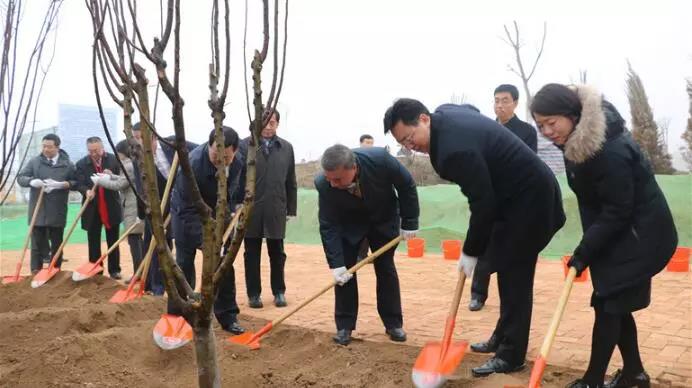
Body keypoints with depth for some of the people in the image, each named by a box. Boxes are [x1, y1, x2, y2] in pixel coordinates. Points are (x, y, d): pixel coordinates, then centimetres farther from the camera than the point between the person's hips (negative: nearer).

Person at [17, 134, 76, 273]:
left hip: (58, 212, 0)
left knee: (57, 243, 9)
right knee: (37, 243, 3)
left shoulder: (67, 164, 2)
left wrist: (64, 184, -20)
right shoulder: (34, 161, 4)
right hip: (37, 210, 0)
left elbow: (77, 182, 0)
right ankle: (35, 273, 8)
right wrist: (31, 181, -19)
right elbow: (20, 177, 3)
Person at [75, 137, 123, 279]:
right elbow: (79, 184, -8)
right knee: (93, 241, 6)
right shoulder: (81, 164, 0)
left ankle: (114, 270, 16)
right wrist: (87, 191, -29)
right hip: (92, 208, 0)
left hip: (111, 206, 0)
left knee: (113, 240, 7)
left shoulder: (114, 160, -1)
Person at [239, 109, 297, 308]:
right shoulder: (245, 146, -2)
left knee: (277, 254, 10)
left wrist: (291, 208, 7)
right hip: (251, 209, -2)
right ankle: (254, 294, 18)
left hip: (276, 210, 2)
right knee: (252, 254, 7)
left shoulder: (286, 148, 7)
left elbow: (291, 182, 9)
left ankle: (279, 292, 23)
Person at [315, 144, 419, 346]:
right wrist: (336, 264, -29)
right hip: (349, 224, 0)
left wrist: (409, 222, -16)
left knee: (386, 269, 2)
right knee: (344, 271, -6)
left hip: (384, 219, 0)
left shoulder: (380, 159, -38)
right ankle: (344, 326, 4)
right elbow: (328, 226, -25)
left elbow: (406, 185, -19)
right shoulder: (323, 184, -34)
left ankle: (393, 324, 13)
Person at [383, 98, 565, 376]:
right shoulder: (444, 114, 0)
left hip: (530, 198, -10)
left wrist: (471, 252, -15)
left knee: (514, 275, -6)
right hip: (518, 192, 10)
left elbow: (483, 203, -26)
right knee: (505, 269, 16)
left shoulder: (456, 149, -30)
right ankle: (503, 337, 28)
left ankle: (511, 355, 3)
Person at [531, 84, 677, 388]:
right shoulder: (576, 142, -3)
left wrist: (584, 252, -21)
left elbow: (617, 211, -25)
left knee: (608, 303, -5)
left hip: (640, 235, -8)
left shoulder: (610, 150, -31)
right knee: (616, 303, 13)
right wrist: (588, 245, 8)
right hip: (616, 232, 9)